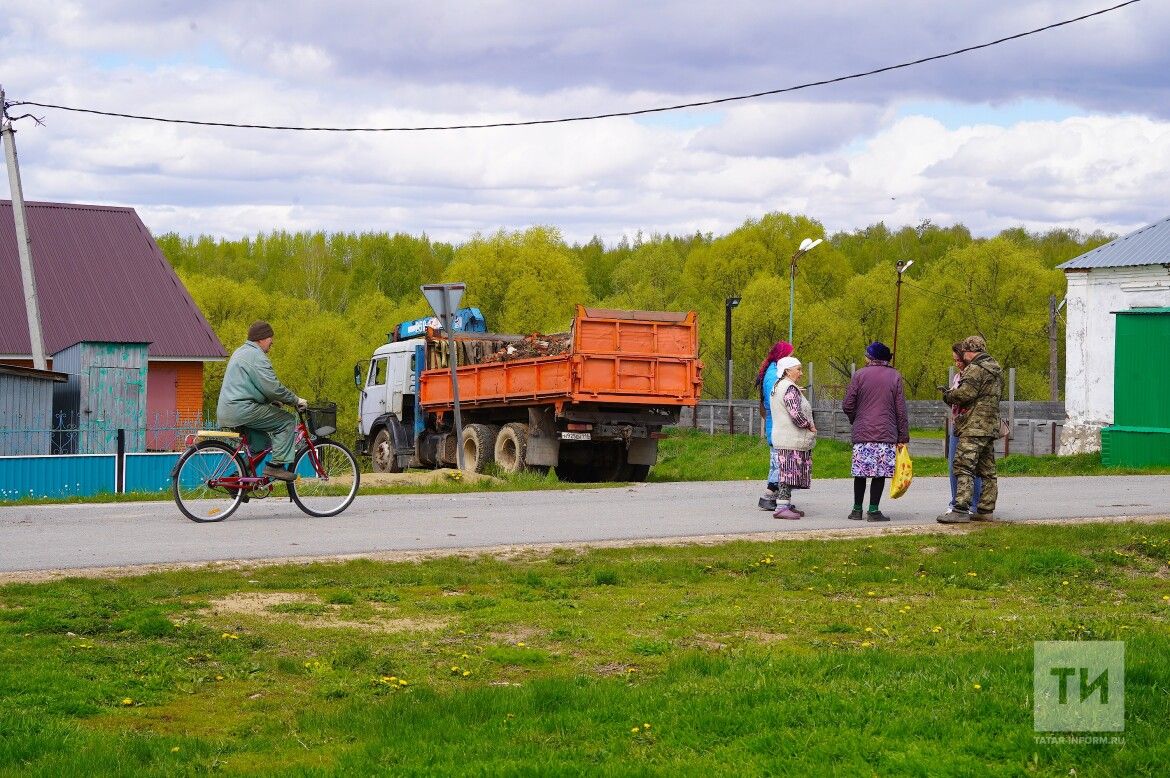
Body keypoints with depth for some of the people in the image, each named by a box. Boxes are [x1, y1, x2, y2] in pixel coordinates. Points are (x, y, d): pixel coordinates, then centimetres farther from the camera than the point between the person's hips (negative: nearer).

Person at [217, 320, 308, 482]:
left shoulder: (241, 352, 24)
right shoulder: (256, 356, -11)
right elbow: (272, 387, -17)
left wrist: (272, 401, 25)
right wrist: (295, 400, -6)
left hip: (226, 411, 10)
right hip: (242, 409, -10)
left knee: (262, 440, 24)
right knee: (287, 421, -7)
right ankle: (276, 465, -11)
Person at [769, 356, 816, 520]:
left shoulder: (777, 387, 18)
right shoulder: (790, 389, -15)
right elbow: (795, 414, -22)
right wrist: (810, 426, -10)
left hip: (782, 437, 10)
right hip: (791, 440, -10)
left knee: (787, 474, 12)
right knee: (789, 472, -10)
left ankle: (785, 504, 16)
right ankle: (782, 507, -13)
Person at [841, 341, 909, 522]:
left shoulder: (860, 375, 1)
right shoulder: (895, 376, 4)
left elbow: (847, 406, 1)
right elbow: (901, 410, 2)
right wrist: (903, 437, 6)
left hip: (862, 432, 1)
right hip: (886, 433, -1)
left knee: (860, 472, 7)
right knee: (880, 472, 1)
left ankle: (857, 509, 10)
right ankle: (873, 510, -1)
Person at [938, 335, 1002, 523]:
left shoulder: (975, 369, -12)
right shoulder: (996, 370, 19)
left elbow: (965, 393, -20)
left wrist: (948, 396, 0)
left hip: (974, 428, -10)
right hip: (991, 427, 10)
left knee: (963, 467, -13)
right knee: (987, 471, 12)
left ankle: (960, 510, -20)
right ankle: (986, 510, 15)